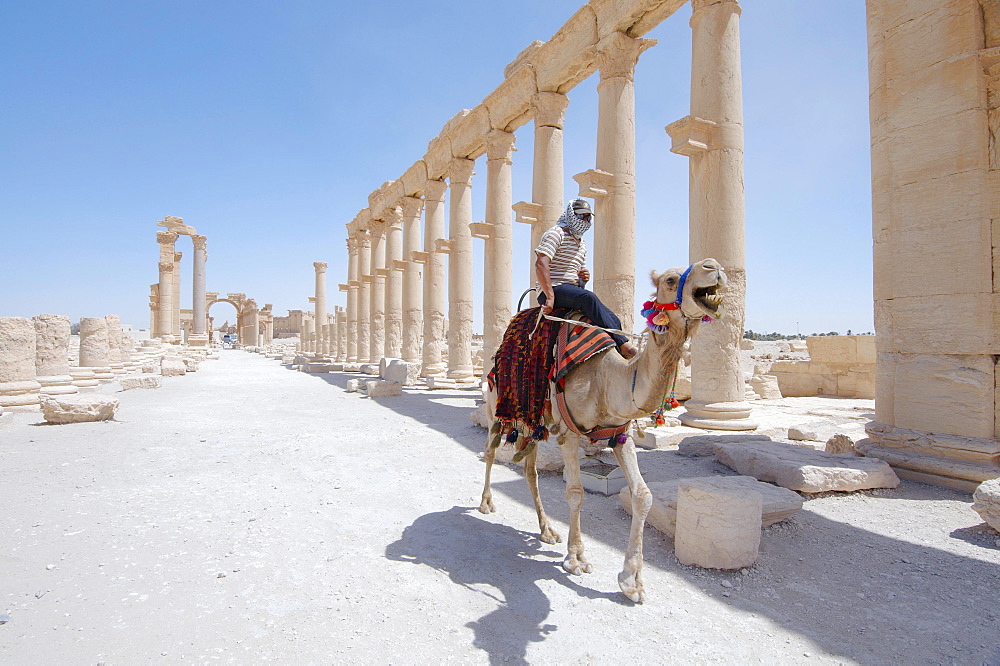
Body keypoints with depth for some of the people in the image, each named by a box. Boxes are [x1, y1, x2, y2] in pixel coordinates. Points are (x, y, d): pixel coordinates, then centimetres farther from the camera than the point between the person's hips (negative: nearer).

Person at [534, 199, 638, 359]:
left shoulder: (582, 244, 25)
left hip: (573, 292, 9)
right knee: (588, 297, -35)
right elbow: (540, 264, -16)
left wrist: (583, 277, 6)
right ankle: (623, 345, -36)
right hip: (553, 290, -9)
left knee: (613, 320, -10)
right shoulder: (556, 233, -1)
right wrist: (550, 296, -24)